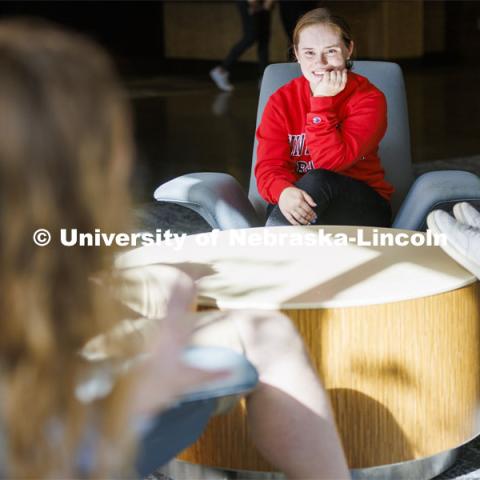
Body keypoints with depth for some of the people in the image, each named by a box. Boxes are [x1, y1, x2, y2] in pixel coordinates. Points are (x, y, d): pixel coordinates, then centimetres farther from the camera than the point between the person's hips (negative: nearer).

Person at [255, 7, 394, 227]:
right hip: (294, 201, 1)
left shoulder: (368, 98, -7)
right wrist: (283, 191, -34)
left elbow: (332, 161, -18)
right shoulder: (281, 101, 1)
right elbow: (269, 166, -11)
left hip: (362, 205, 0)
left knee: (318, 180, -33)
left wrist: (322, 103, -20)